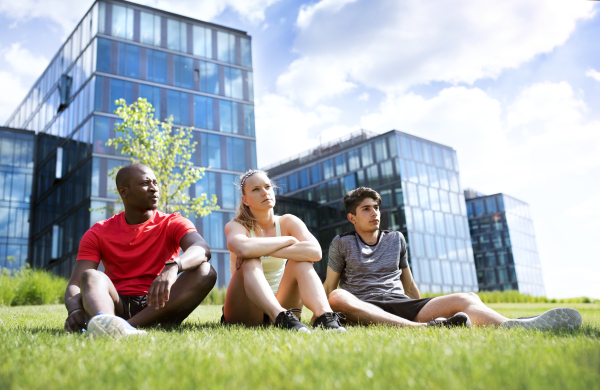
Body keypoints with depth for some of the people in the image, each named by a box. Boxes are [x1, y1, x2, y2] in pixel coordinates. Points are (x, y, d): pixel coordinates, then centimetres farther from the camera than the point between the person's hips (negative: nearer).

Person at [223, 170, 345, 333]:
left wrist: (263, 250, -25)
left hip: (281, 304, 3)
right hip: (244, 312, -2)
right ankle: (281, 317, -50)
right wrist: (288, 240, -20)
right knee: (250, 261, -28)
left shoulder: (288, 222, 2)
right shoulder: (236, 225, -6)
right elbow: (243, 248, -35)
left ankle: (324, 315, -42)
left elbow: (315, 251, -21)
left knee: (301, 261, -20)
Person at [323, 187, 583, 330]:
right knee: (338, 297, -39)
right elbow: (329, 287, 10)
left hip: (403, 306, 3)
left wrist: (426, 311, 23)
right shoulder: (341, 244, 11)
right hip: (365, 310, -3)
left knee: (466, 299, -23)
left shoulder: (396, 240, 21)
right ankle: (422, 328, -48)